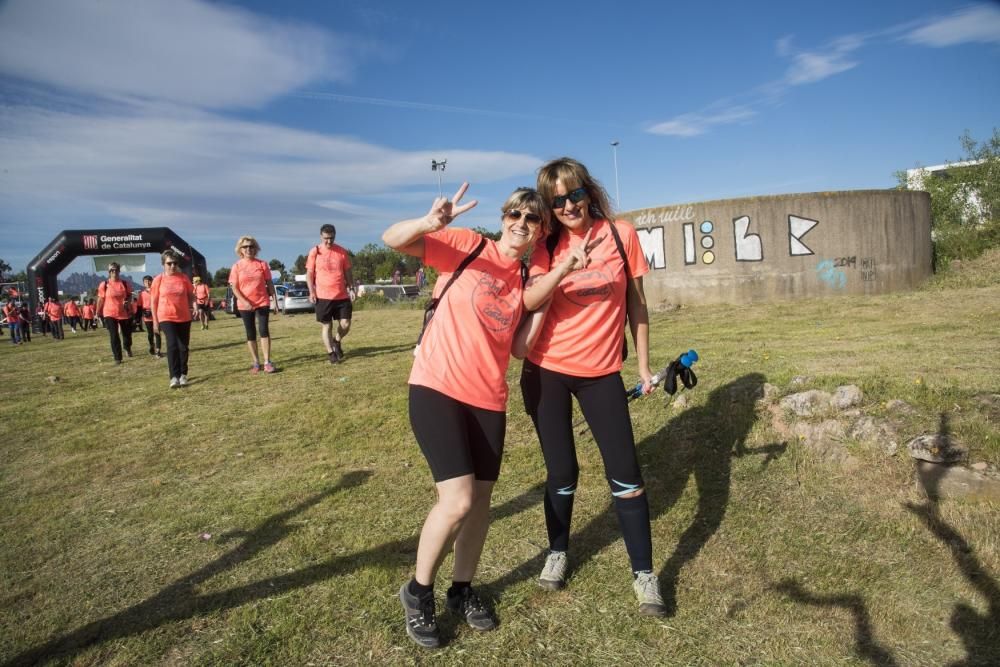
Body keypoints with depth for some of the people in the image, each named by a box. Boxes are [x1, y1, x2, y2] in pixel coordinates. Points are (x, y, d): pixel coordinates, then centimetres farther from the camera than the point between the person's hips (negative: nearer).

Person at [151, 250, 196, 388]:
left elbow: (191, 294, 11)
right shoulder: (158, 280, -2)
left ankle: (183, 375, 19)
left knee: (183, 347, 7)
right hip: (166, 318, -3)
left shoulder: (184, 277, 2)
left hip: (184, 317, 3)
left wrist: (194, 306, -9)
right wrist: (155, 321, -2)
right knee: (172, 345, -15)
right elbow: (153, 301, 1)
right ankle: (174, 377, -13)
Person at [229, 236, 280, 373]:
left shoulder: (262, 264, 2)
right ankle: (256, 363, 14)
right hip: (245, 305, 0)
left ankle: (267, 362, -4)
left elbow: (269, 283, 6)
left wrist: (274, 299, 1)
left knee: (264, 330, -6)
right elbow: (234, 288, -3)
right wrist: (244, 301, -17)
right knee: (250, 334, 6)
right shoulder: (237, 266, 0)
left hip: (262, 302, 0)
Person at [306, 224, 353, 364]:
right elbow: (309, 274, 2)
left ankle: (337, 341, 29)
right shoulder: (314, 252, -1)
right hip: (323, 296, -2)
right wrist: (311, 291, -7)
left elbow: (347, 272, 12)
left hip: (342, 296, 2)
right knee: (327, 325, 5)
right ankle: (330, 353, 15)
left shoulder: (342, 251, 6)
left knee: (345, 324, 0)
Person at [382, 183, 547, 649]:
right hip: (437, 387, -5)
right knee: (457, 500, -13)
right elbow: (392, 240, -14)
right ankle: (418, 592, 14)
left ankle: (463, 590, 35)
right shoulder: (469, 246, -6)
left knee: (481, 499, 12)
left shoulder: (528, 279, 9)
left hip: (488, 397, 6)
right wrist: (429, 224, -35)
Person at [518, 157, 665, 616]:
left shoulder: (621, 234, -3)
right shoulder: (548, 244, -2)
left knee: (625, 474, -1)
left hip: (601, 372, 0)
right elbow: (530, 302, -18)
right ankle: (557, 553, 33)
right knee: (561, 472, 10)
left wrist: (643, 365, 5)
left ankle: (643, 574, 15)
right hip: (546, 371, 0)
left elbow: (636, 303, 4)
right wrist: (563, 268, -35)